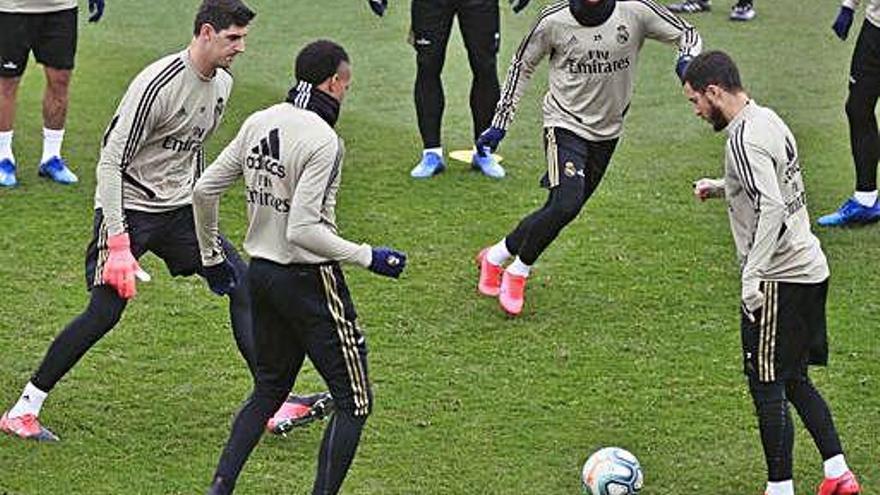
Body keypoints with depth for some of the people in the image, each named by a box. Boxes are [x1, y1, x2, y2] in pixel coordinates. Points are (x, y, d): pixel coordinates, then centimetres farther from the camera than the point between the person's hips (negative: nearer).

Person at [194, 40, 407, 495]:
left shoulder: (258, 124, 4)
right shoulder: (323, 141, -19)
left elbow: (204, 191, 8)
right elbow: (302, 230, -24)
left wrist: (212, 255, 22)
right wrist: (368, 257, -16)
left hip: (261, 274, 8)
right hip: (309, 282, -8)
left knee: (269, 388, 22)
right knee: (354, 401, 2)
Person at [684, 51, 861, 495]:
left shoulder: (745, 140, -18)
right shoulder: (768, 120, 12)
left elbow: (772, 208, -27)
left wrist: (753, 276, -28)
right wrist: (723, 189, 22)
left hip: (780, 277, -10)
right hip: (810, 269, 10)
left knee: (767, 384, -2)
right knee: (794, 379, 17)